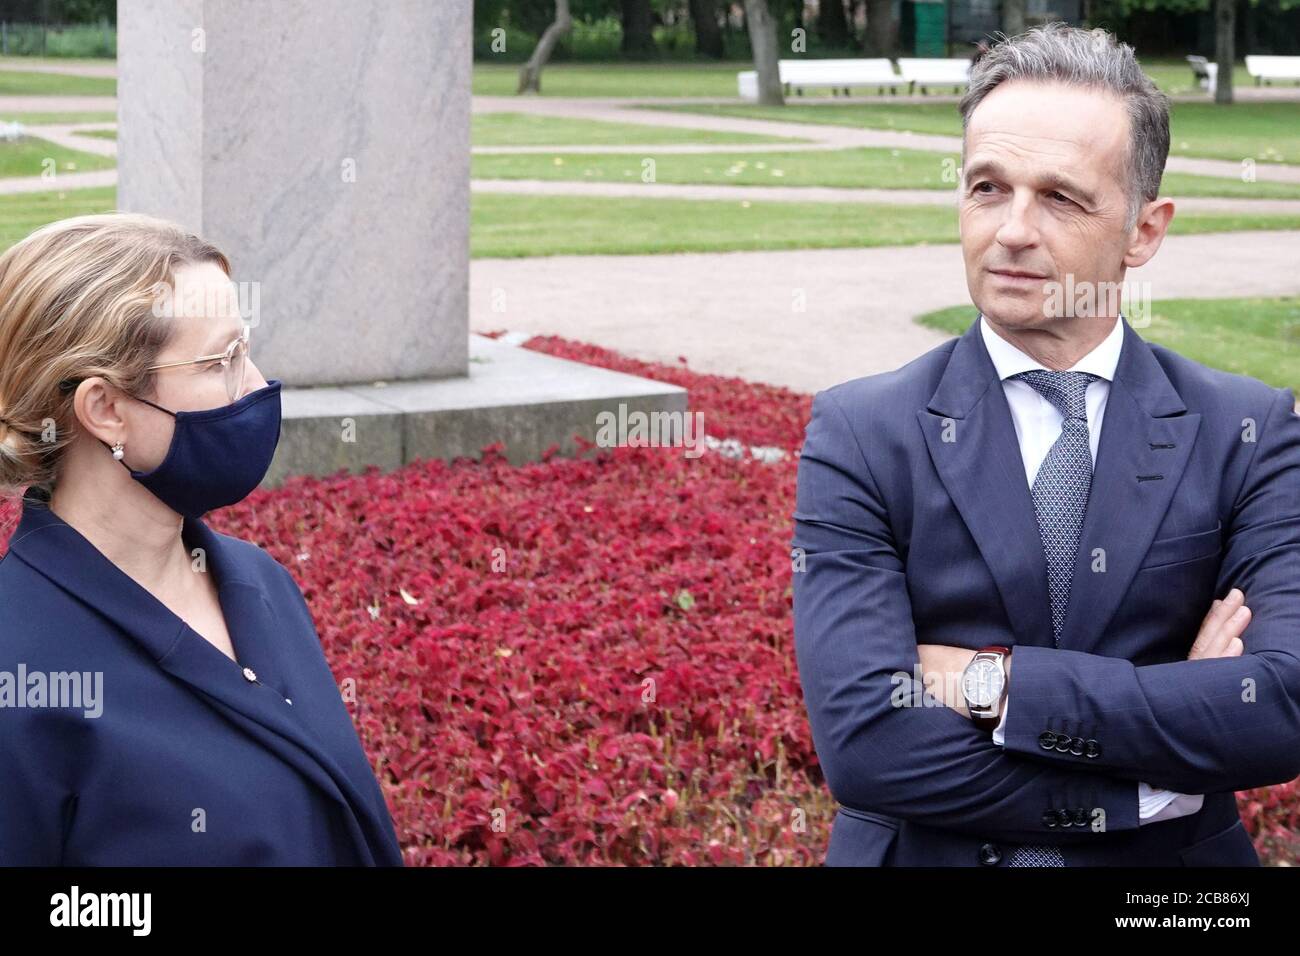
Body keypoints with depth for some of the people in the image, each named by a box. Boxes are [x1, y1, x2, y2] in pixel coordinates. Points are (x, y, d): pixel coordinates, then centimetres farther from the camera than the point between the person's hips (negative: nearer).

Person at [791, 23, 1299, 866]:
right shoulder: (860, 437, -11)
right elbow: (862, 740, -21)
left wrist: (997, 681, -22)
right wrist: (1146, 790, -22)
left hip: (1173, 857, 1)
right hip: (922, 854, -1)